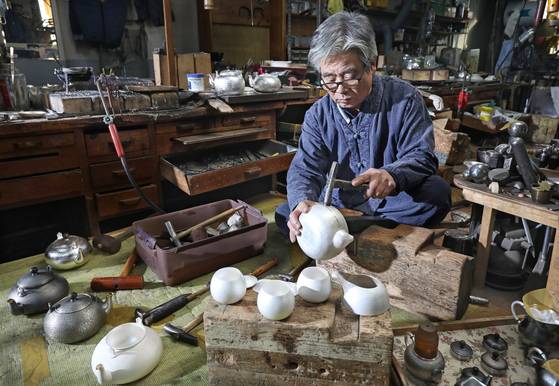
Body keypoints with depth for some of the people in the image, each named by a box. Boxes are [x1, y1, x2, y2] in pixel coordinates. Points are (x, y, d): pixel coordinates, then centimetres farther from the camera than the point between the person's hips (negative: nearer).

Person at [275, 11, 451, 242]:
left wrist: (392, 175, -37)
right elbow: (305, 168, -11)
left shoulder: (404, 98, -8)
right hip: (341, 206, 2)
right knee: (285, 215, -15)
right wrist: (302, 202, -36)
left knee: (437, 192, -29)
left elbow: (421, 155, -12)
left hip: (393, 203, -1)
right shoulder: (318, 115, -3)